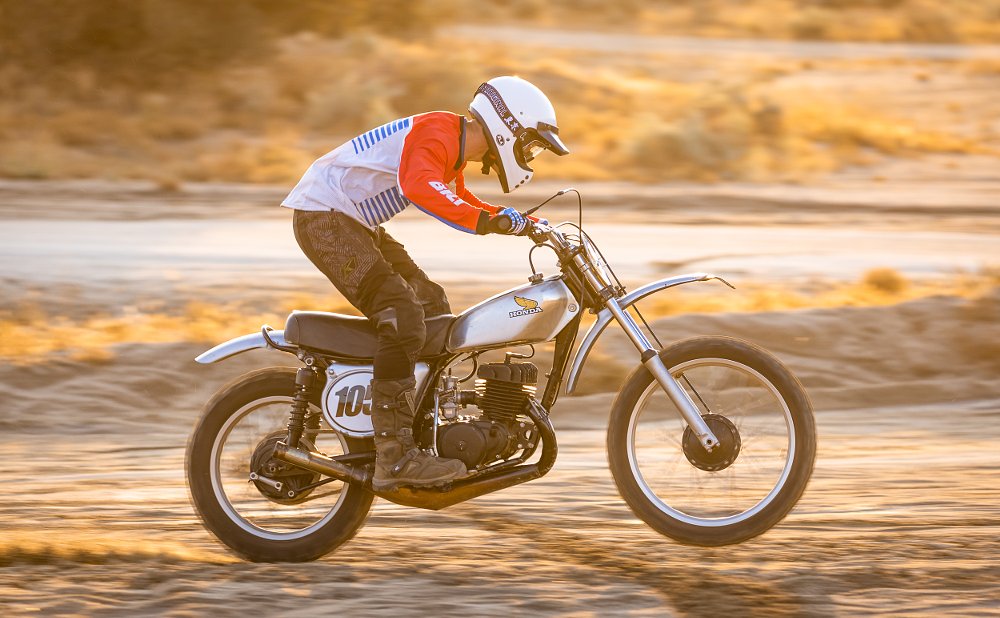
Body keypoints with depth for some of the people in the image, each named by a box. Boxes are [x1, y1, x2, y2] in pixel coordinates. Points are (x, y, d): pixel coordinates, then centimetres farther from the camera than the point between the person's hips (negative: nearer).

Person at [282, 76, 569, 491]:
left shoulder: (455, 147, 13)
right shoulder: (437, 135, -20)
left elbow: (459, 202, 34)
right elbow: (419, 186, -42)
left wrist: (523, 222, 24)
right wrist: (486, 221, -43)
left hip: (355, 223, 11)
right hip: (324, 218, -11)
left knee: (433, 308, 15)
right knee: (401, 314, -22)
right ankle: (395, 457, -25)